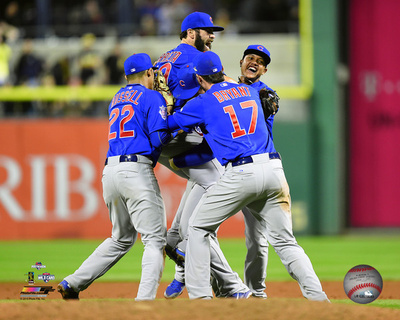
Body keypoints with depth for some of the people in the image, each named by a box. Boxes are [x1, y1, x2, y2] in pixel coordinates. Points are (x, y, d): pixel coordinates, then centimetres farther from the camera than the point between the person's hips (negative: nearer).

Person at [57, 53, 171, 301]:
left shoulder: (118, 99, 23)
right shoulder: (152, 98, 1)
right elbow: (159, 139, -9)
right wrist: (172, 129, 11)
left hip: (110, 171, 8)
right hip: (137, 169, -8)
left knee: (122, 238, 22)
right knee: (155, 239, -6)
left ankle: (73, 283, 17)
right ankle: (145, 299, -21)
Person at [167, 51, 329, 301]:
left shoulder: (202, 103, 5)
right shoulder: (250, 92, 20)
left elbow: (168, 123, 17)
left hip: (241, 174, -5)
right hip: (274, 170, 5)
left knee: (199, 227, 13)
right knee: (285, 241, 10)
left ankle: (200, 295, 5)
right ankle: (317, 295, -6)